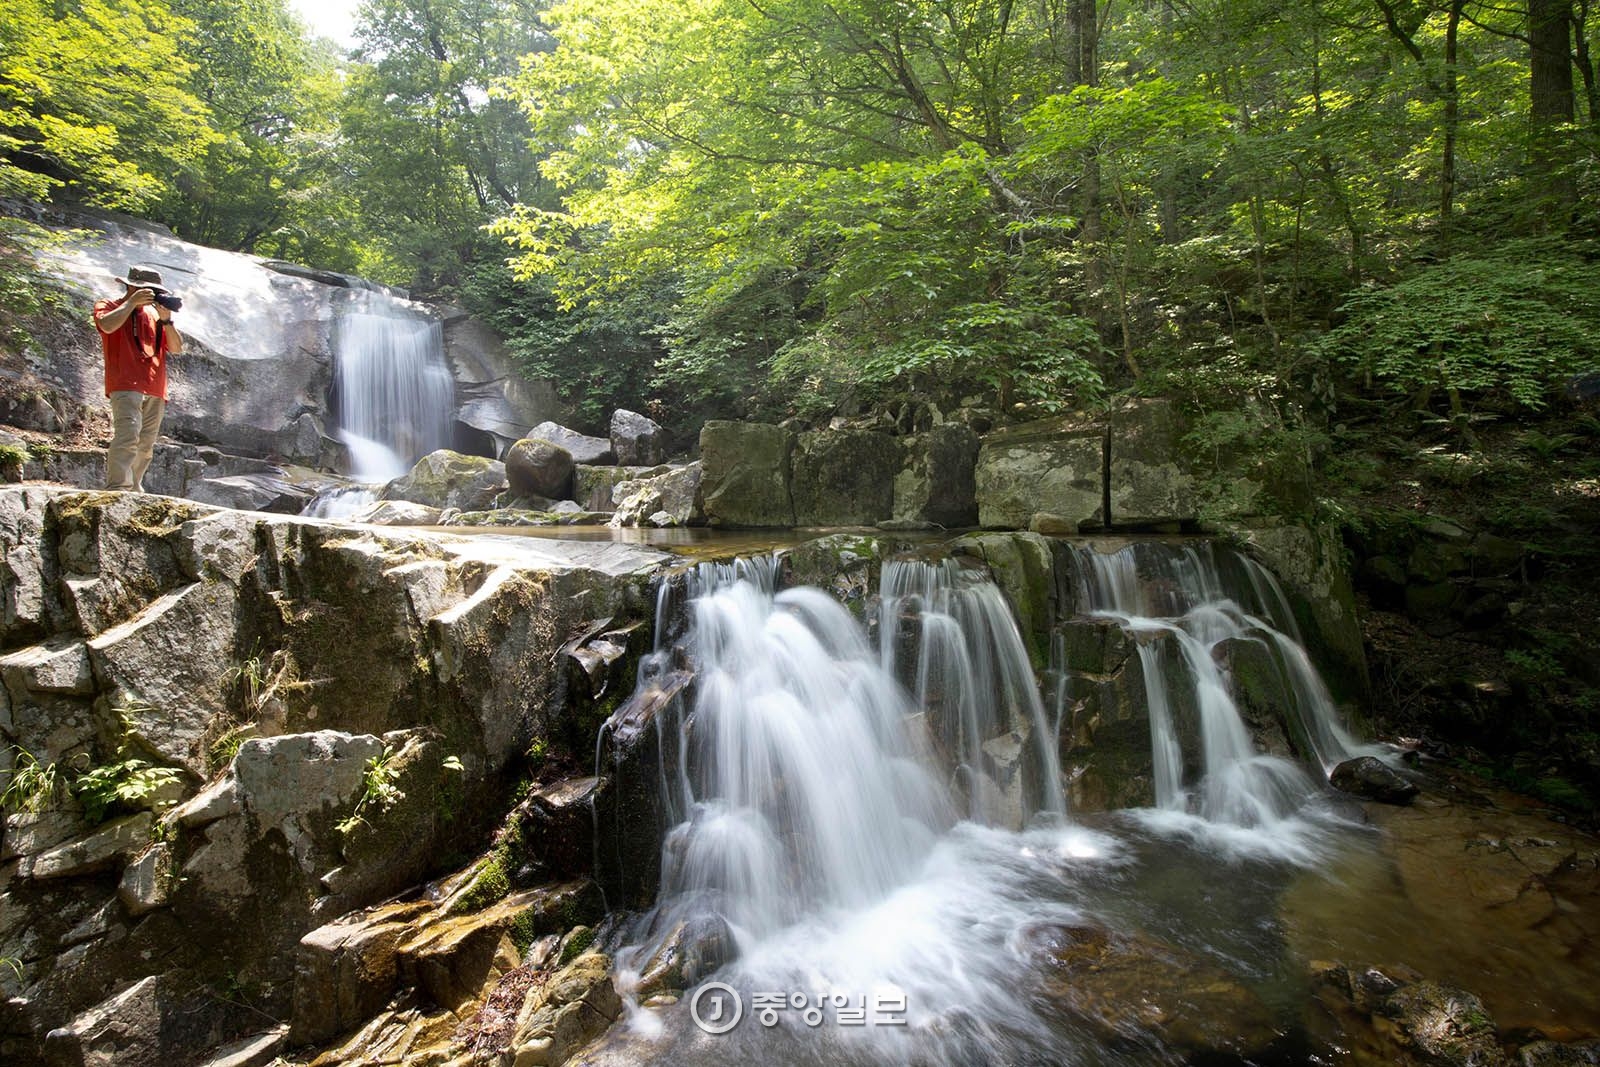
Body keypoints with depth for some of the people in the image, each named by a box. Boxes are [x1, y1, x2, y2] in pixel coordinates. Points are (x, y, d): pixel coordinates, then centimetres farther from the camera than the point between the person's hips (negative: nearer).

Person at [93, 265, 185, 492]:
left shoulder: (153, 313, 23)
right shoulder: (109, 306, 9)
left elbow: (177, 349, 13)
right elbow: (107, 326, -16)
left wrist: (166, 320, 0)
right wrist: (132, 302, -8)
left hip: (155, 391, 6)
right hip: (126, 387, -6)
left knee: (146, 446, 8)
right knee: (127, 436, -21)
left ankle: (134, 490, 17)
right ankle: (117, 489, -26)